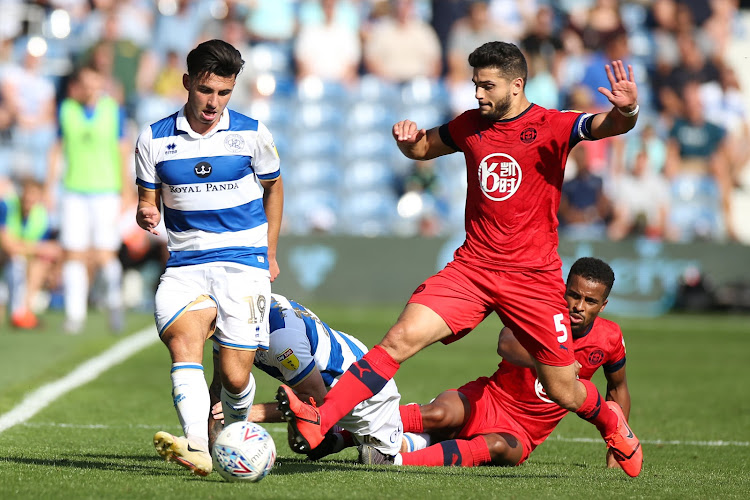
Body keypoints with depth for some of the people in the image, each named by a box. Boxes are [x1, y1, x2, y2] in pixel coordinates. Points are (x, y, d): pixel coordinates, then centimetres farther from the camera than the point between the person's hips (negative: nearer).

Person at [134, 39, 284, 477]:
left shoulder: (252, 134, 2)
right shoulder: (154, 140, 3)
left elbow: (273, 187, 18)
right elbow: (149, 201, 11)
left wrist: (270, 255, 19)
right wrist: (146, 215, -13)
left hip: (244, 263, 0)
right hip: (186, 264, 0)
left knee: (235, 376, -8)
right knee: (182, 336, -30)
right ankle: (196, 446, -45)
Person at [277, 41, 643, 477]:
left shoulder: (552, 127, -6)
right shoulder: (471, 126, 8)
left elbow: (606, 126, -21)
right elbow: (421, 149, 25)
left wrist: (626, 111, -45)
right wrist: (408, 137, 1)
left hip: (535, 277, -3)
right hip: (472, 267, 3)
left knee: (563, 392, 5)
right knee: (401, 338, -17)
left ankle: (610, 421, 39)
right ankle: (318, 422, -22)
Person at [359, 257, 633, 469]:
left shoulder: (610, 338, -1)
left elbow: (618, 386, 19)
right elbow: (506, 344, -30)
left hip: (521, 433, 1)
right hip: (485, 402, -1)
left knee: (497, 447, -35)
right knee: (440, 415, -34)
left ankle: (396, 461, -50)